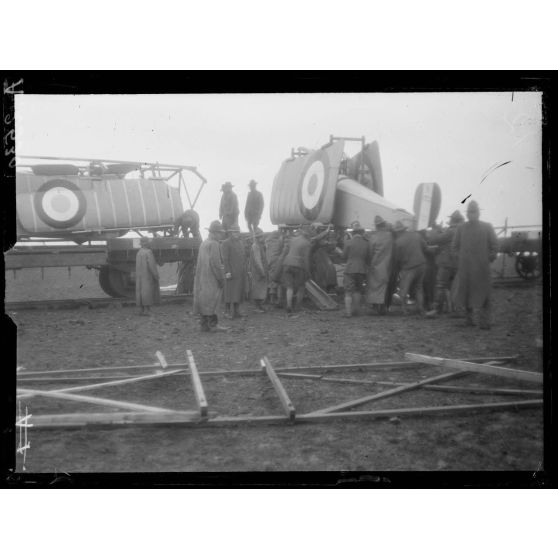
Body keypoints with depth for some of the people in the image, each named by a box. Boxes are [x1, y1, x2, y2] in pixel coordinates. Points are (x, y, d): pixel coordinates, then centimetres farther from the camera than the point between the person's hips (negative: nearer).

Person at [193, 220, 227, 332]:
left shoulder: (203, 243, 15)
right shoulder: (214, 244, -13)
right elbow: (215, 263, -19)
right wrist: (221, 278, -14)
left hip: (201, 277, 9)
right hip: (211, 278, -9)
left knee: (202, 300, 8)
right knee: (211, 301, -7)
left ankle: (204, 324, 12)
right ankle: (213, 324, -7)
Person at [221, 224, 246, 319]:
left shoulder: (240, 243, 18)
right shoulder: (226, 243, -5)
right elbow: (225, 259, -11)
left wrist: (245, 271, 14)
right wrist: (227, 271, -18)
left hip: (241, 273, 7)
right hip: (231, 273, -7)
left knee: (239, 292, 8)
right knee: (229, 292, -4)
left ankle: (236, 311, 14)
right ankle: (227, 311, 1)